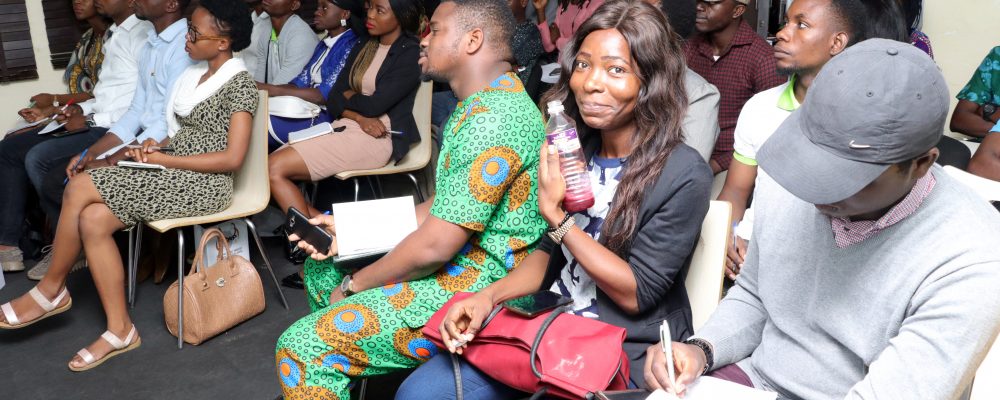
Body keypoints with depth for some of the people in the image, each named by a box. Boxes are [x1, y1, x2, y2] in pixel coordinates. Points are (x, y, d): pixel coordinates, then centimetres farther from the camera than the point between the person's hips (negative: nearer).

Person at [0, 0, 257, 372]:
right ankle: (119, 329, -8)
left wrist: (163, 158, -14)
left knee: (79, 188, -18)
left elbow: (232, 158, -19)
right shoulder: (195, 73, 14)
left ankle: (51, 289, 4)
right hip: (175, 175, 8)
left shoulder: (239, 83, -12)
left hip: (203, 185, -8)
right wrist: (157, 144, -2)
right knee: (92, 220, -15)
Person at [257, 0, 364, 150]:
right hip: (307, 109, 8)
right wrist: (263, 90, -7)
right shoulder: (324, 44, 17)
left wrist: (273, 90, -16)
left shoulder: (351, 46, -11)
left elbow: (325, 95, -18)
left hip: (327, 116, -8)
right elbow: (301, 83, 10)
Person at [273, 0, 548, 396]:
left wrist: (355, 285, -8)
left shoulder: (493, 118, -23)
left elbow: (434, 246, -24)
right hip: (458, 263, 11)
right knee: (322, 267, 21)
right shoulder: (481, 105, 11)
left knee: (301, 347, -16)